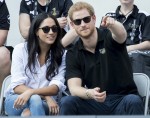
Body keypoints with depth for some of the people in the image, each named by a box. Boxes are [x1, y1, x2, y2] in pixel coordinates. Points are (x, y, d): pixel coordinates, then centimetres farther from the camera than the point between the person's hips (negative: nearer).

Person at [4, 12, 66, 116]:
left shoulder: (62, 54, -1)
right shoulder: (20, 49, -3)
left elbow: (57, 87, -12)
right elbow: (17, 86, -10)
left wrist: (31, 92, -31)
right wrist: (46, 96, -24)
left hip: (44, 104, 0)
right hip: (16, 101, 0)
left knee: (35, 100, -36)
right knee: (35, 99, -35)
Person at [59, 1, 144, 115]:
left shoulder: (109, 37, -3)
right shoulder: (73, 54, 3)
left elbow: (121, 34, -29)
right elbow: (74, 88, -9)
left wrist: (113, 24, -55)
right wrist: (89, 93, -33)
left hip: (122, 101, -2)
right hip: (94, 103, 2)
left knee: (133, 101, -35)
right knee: (67, 102, -25)